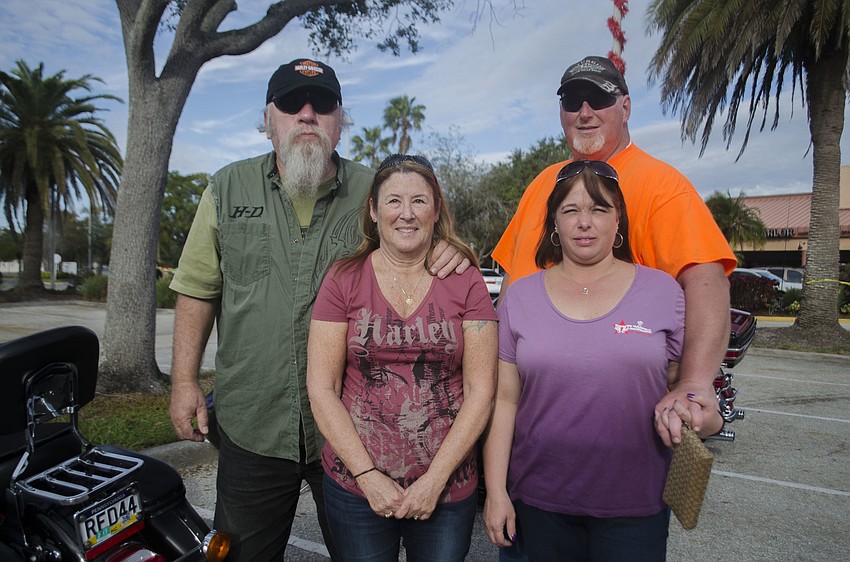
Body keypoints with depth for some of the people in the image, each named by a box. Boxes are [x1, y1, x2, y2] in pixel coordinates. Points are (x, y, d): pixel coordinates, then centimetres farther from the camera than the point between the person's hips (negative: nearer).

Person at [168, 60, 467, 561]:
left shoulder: (376, 191, 0)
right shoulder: (227, 189, 4)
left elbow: (422, 243, 10)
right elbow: (200, 288, 7)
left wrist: (452, 251, -15)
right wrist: (185, 380, 3)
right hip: (252, 427, 2)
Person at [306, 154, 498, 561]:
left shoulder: (466, 283, -3)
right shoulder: (343, 280, -3)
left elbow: (480, 391, -5)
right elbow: (321, 389, -5)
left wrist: (435, 479, -10)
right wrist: (369, 477, -10)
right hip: (356, 486, 0)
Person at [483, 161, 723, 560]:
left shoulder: (664, 291, -1)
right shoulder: (520, 297, 0)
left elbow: (687, 384, 5)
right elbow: (504, 399, 0)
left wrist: (707, 418, -17)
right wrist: (496, 491, -2)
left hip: (636, 504, 0)